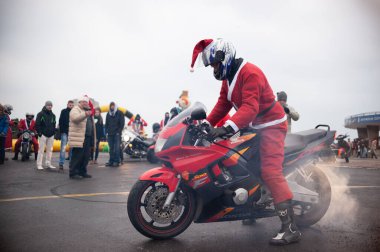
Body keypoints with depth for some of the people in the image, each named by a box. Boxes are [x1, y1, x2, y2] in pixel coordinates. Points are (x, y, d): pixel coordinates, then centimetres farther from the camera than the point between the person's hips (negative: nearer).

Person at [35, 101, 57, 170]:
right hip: (43, 135, -5)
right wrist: (39, 132, -13)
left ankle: (48, 164, 17)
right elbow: (37, 124, -7)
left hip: (51, 135, 6)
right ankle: (39, 165, 0)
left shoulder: (53, 115, 15)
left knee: (49, 150, 9)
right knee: (41, 150, -4)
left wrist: (54, 132, 8)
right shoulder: (41, 114, -2)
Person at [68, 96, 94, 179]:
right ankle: (73, 173, 2)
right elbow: (75, 118, -27)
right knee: (77, 156, -6)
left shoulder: (87, 111, 24)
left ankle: (82, 172, 21)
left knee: (86, 156, 11)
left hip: (87, 138, 9)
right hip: (78, 138, -9)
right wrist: (85, 114, -43)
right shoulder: (75, 109, -4)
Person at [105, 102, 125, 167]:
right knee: (111, 148, 5)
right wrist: (106, 132, 8)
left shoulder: (119, 113, 2)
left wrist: (119, 132, -9)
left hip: (117, 134, -4)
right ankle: (111, 161, 9)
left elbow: (122, 123, -2)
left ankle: (117, 161, -5)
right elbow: (106, 124, 20)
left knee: (117, 148, -8)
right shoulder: (108, 114, 17)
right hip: (110, 134, 5)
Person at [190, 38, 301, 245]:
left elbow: (250, 107, -34)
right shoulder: (228, 77, 10)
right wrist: (207, 123, -4)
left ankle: (290, 228, -16)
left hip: (270, 125, -10)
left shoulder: (250, 73, -22)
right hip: (253, 126, 10)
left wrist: (227, 128, -45)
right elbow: (223, 104, 8)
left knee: (271, 171, -20)